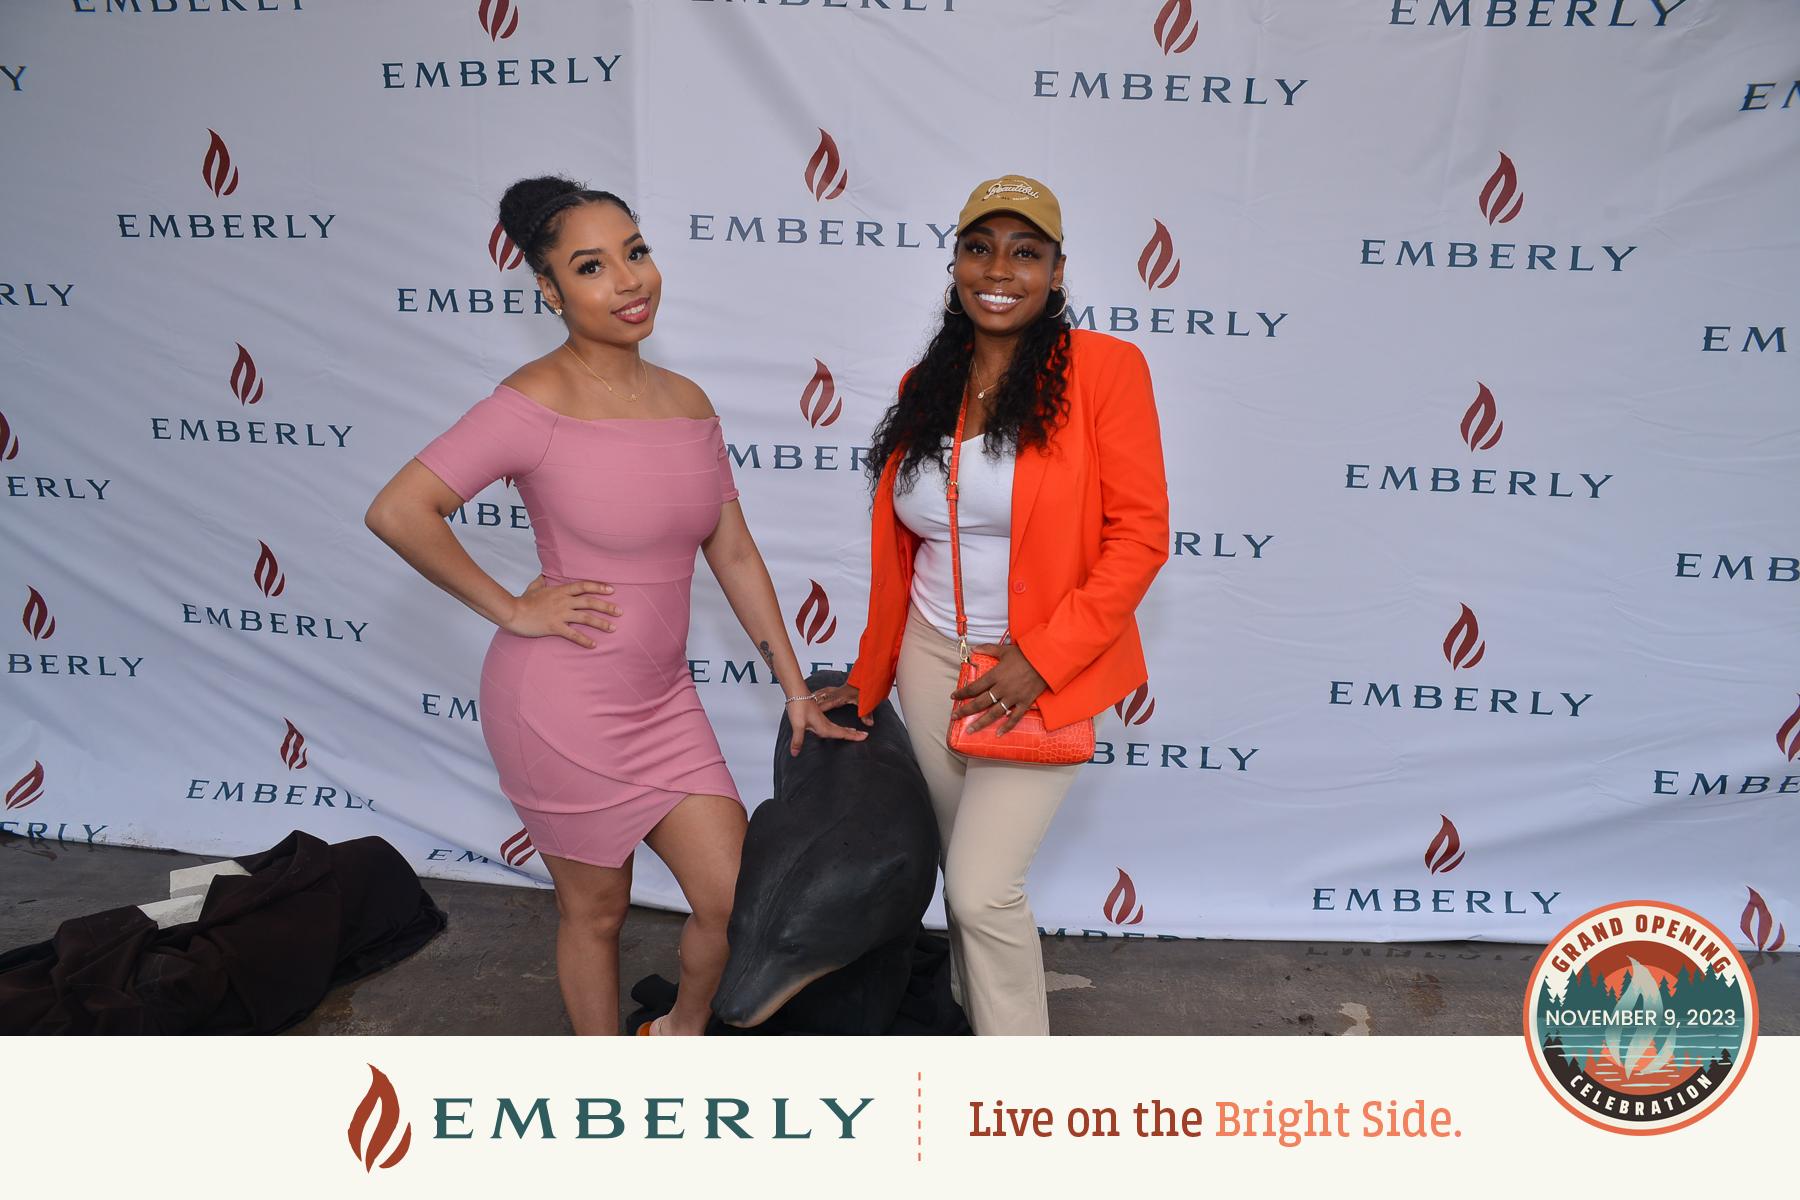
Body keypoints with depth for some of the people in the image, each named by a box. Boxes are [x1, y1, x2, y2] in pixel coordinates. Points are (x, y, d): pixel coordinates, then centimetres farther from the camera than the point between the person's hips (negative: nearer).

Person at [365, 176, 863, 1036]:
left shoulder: (687, 402, 4)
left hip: (662, 698, 6)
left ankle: (681, 1036, 39)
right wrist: (511, 610, -15)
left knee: (738, 900, 8)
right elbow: (397, 511, -21)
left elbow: (733, 553, 9)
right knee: (596, 909, 12)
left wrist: (795, 689, 10)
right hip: (562, 702, -6)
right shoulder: (538, 403, -16)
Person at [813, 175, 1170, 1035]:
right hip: (933, 660, 5)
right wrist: (871, 676, 19)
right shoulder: (924, 389, 7)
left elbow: (1140, 537, -12)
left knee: (983, 888, -9)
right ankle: (979, 1030, 37)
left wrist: (1042, 659, -18)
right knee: (965, 876, 15)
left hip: (1046, 672, -5)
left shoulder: (1103, 368, -9)